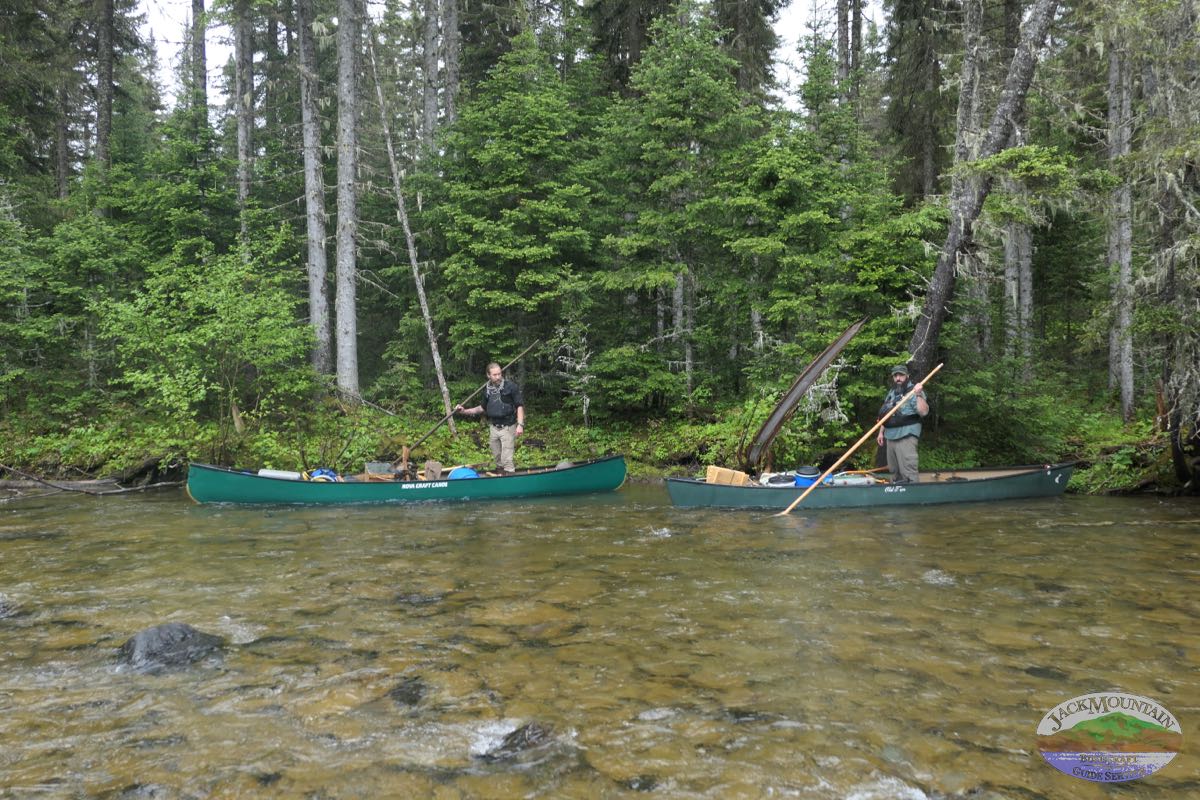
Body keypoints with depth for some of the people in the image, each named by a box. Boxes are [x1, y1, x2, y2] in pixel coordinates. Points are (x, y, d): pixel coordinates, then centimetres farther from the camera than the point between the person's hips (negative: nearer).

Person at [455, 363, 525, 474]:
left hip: (507, 427, -5)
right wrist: (464, 411, 10)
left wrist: (520, 424, -19)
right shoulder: (487, 389, 5)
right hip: (493, 427, 5)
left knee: (506, 459, -8)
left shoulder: (511, 386, -11)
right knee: (497, 457, 14)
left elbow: (519, 406, -9)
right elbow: (482, 408, 18)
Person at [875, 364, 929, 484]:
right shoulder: (891, 392, 17)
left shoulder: (913, 391, -8)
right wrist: (881, 432, 20)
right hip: (891, 437, 8)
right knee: (894, 470, 16)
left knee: (908, 471, -12)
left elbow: (923, 411, -21)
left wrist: (919, 395, -31)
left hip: (906, 437, -8)